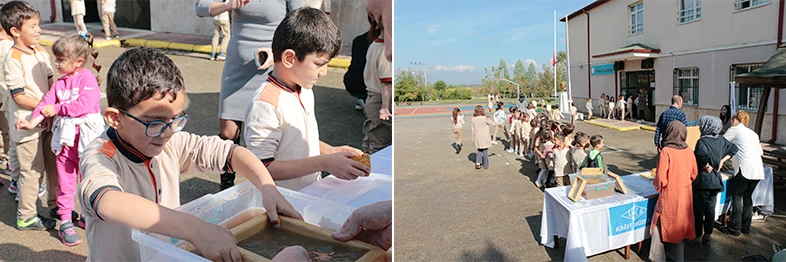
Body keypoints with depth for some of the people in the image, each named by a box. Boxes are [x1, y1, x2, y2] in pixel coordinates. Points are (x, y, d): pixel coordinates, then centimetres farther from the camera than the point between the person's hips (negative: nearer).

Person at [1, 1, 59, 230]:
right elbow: (20, 97, -18)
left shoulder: (41, 52, 4)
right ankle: (25, 217, 20)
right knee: (33, 171, 3)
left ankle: (55, 204, 35)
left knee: (53, 164, 18)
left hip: (47, 120, 7)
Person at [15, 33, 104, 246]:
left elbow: (85, 104, -22)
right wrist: (32, 122, -14)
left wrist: (57, 109, -13)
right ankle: (65, 222, 20)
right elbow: (46, 103, 0)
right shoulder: (60, 83, 9)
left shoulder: (87, 78, -10)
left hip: (87, 138, -5)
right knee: (65, 180, 9)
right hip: (66, 138, 5)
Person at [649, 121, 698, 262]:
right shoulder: (689, 151, -3)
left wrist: (656, 185, 1)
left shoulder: (666, 151, -19)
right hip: (685, 195, 5)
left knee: (662, 225, 8)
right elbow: (694, 174, 6)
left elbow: (661, 179, -19)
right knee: (680, 224, 18)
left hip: (669, 196, -5)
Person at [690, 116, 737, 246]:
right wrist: (722, 160, 8)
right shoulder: (721, 140, 3)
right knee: (710, 208, 17)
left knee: (698, 209, 5)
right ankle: (708, 234, 26)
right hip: (716, 180, 7)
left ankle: (698, 236, 14)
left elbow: (702, 155, -38)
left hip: (702, 179, -7)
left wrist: (706, 166, -21)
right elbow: (733, 148, 17)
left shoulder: (703, 141, -20)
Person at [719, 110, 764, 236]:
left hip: (745, 169, -7)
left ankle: (735, 228, 3)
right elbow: (760, 152, 20)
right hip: (758, 169, 7)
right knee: (747, 197, 14)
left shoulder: (735, 129, 3)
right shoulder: (753, 133, 21)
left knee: (737, 197, 0)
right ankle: (746, 227, 20)